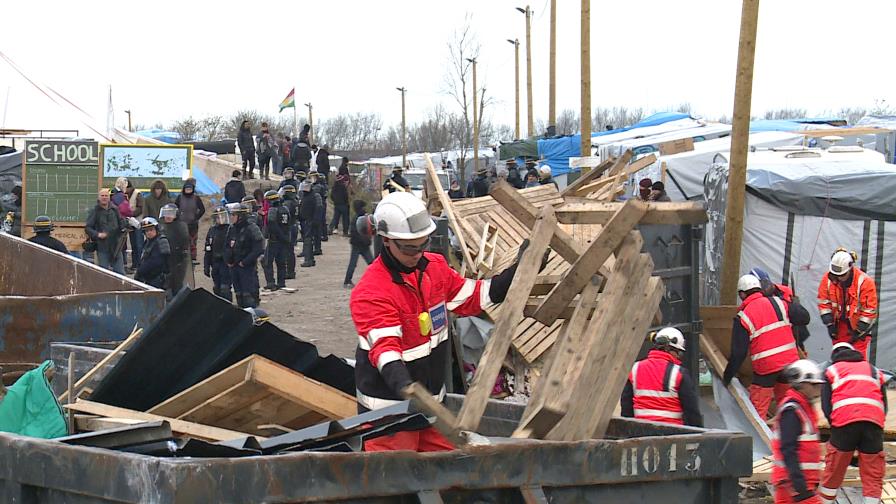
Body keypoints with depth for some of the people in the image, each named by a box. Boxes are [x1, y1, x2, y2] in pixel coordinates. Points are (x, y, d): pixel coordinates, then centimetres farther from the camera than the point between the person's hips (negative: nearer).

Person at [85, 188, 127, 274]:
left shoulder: (114, 209, 9)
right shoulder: (94, 211, -2)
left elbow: (121, 222, 22)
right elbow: (87, 228, -4)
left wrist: (123, 229, 0)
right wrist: (98, 234, -20)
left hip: (116, 246, 3)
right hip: (102, 247, -3)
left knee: (120, 272, 4)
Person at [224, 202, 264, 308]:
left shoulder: (252, 229, -13)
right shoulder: (232, 229, 9)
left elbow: (259, 249, -18)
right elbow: (227, 247, 20)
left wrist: (245, 262, -17)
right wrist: (228, 260, 4)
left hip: (248, 268, -7)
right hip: (234, 267, 7)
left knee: (249, 296, -10)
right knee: (239, 295, 12)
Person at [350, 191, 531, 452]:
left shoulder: (435, 267, 3)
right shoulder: (371, 292, -23)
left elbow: (472, 297, 11)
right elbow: (384, 346, -32)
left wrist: (517, 272, 2)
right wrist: (402, 384, -49)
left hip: (431, 398, 8)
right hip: (388, 405, -8)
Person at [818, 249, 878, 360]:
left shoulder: (865, 281, -22)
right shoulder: (828, 279, -11)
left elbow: (869, 309, -17)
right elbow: (823, 302, -3)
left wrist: (859, 331, -14)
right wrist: (830, 324, -7)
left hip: (858, 323, -4)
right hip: (839, 324, 4)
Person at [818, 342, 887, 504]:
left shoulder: (832, 371, 21)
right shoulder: (874, 371, 30)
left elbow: (826, 405, 10)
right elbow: (884, 404, 22)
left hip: (844, 420, -1)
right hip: (874, 423, 1)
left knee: (834, 471, 10)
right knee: (873, 474, 5)